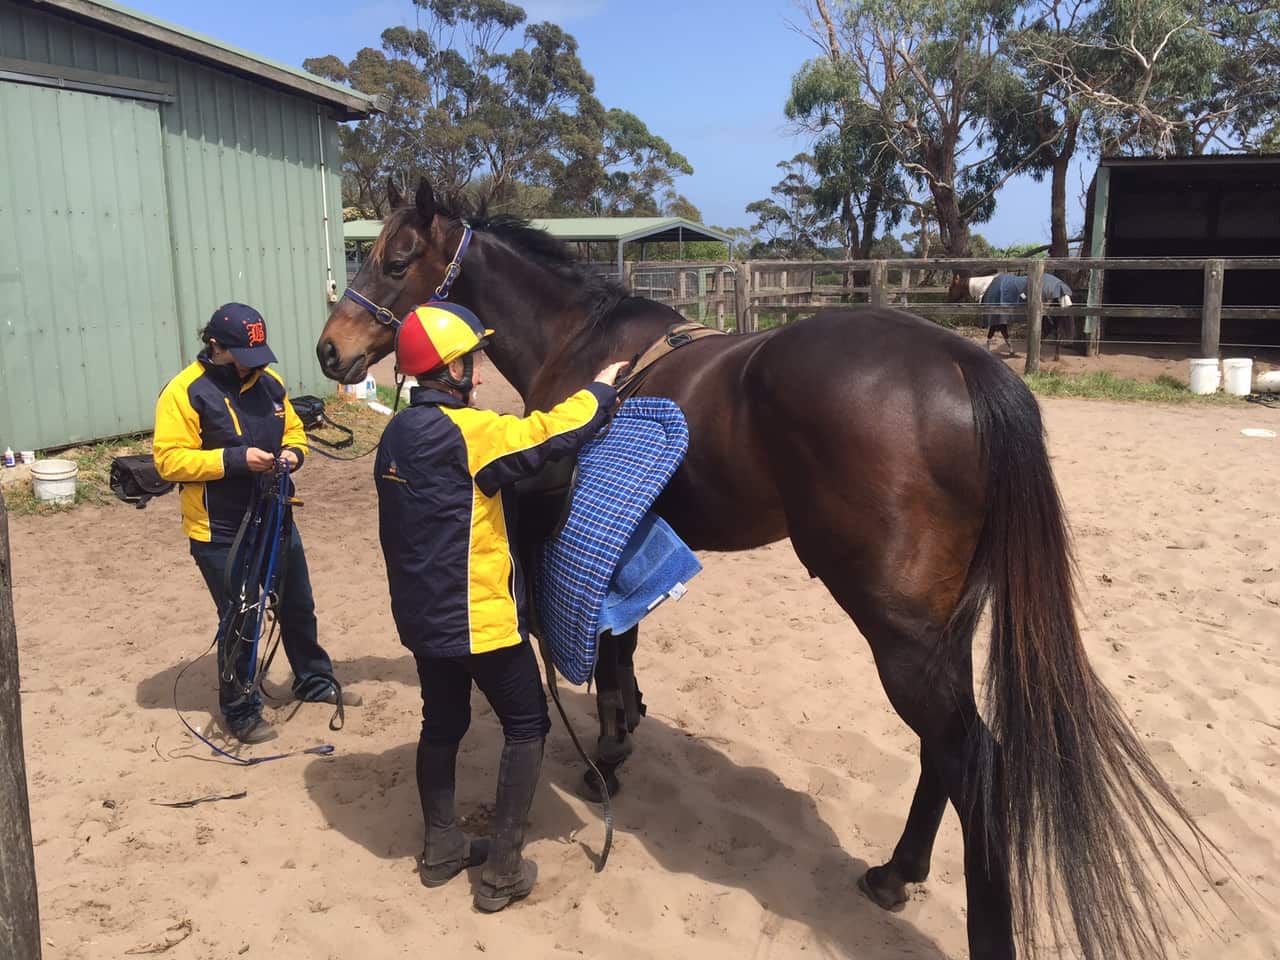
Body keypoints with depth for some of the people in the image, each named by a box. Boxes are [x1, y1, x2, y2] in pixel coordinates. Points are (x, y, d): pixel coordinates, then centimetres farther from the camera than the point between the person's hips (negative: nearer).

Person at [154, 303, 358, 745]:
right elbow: (169, 460, -18)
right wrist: (235, 459, -28)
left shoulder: (268, 382, 2)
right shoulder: (185, 392, -15)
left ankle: (314, 681, 41)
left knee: (299, 607, 20)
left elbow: (293, 430, 14)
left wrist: (293, 452, -9)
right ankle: (241, 711, 23)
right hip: (221, 533, -6)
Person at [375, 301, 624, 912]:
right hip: (477, 616, -8)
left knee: (442, 723, 20)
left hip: (422, 614, 9)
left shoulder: (400, 434, 7)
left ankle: (442, 848, 32)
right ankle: (502, 870, 10)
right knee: (526, 726, 6)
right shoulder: (464, 431, -21)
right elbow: (549, 435, -23)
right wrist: (599, 389, -7)